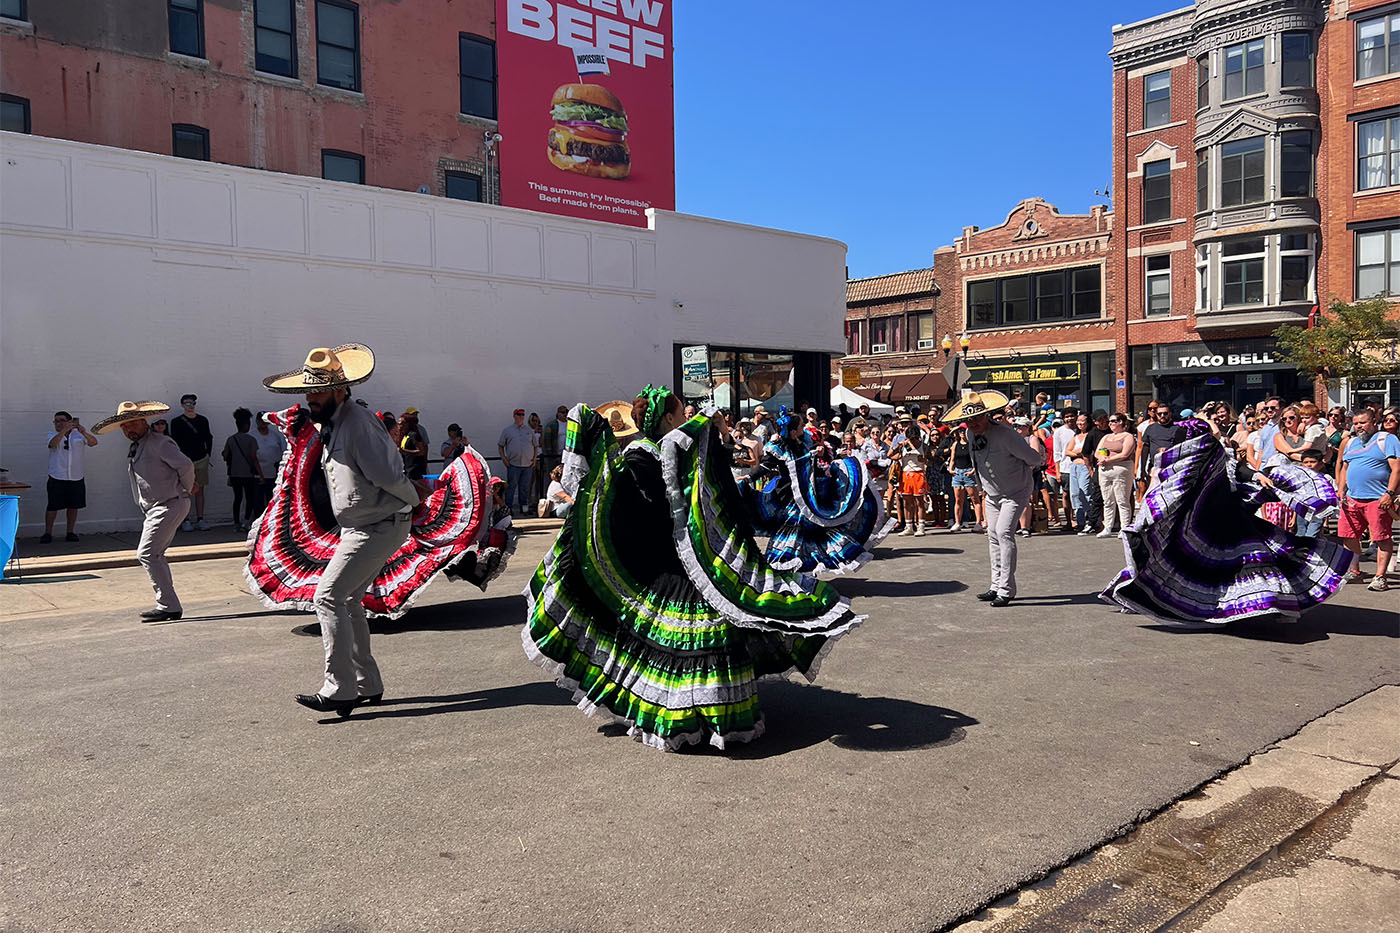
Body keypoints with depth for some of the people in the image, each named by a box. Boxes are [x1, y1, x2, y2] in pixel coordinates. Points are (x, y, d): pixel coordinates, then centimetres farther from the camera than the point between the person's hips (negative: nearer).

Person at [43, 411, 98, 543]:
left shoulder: (78, 434, 6)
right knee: (53, 506, -3)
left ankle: (70, 532, 16)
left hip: (76, 478, 1)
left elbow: (93, 442, -11)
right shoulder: (53, 434, 4)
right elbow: (53, 443, -19)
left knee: (73, 506, 7)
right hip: (57, 478, -1)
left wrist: (84, 433, -31)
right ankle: (48, 533, 6)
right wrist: (64, 430, -35)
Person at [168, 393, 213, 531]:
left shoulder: (203, 420, 10)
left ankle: (200, 519, 8)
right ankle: (186, 521, 2)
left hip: (201, 460, 3)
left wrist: (207, 454, 8)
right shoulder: (176, 422, 1)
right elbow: (174, 442, 0)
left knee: (199, 490, 5)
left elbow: (208, 439, 17)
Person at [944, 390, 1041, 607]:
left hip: (1016, 492, -7)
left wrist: (1017, 471, 2)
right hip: (992, 493, 7)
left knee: (1004, 532, -19)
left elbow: (1034, 460, -16)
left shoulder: (1005, 434, -27)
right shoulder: (971, 434, -5)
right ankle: (997, 586, 17)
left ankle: (1006, 590, -17)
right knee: (993, 536, 8)